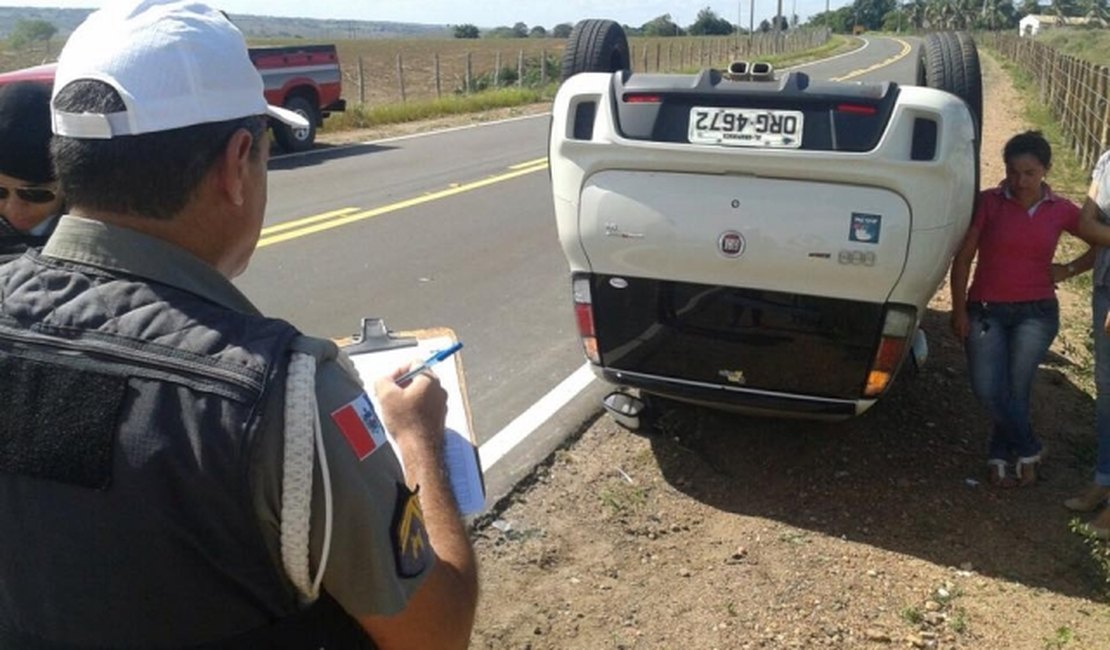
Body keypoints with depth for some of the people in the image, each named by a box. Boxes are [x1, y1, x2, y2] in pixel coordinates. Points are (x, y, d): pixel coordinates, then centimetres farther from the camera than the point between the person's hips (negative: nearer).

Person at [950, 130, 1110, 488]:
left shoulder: (1061, 211, 2)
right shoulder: (988, 202, -4)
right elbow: (963, 258, -3)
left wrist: (1070, 269, 2)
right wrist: (959, 310, -6)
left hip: (1036, 314, 1)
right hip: (986, 311, 0)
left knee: (1015, 390, -4)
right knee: (987, 390, -9)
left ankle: (1001, 455, 20)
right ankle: (1028, 450, 16)